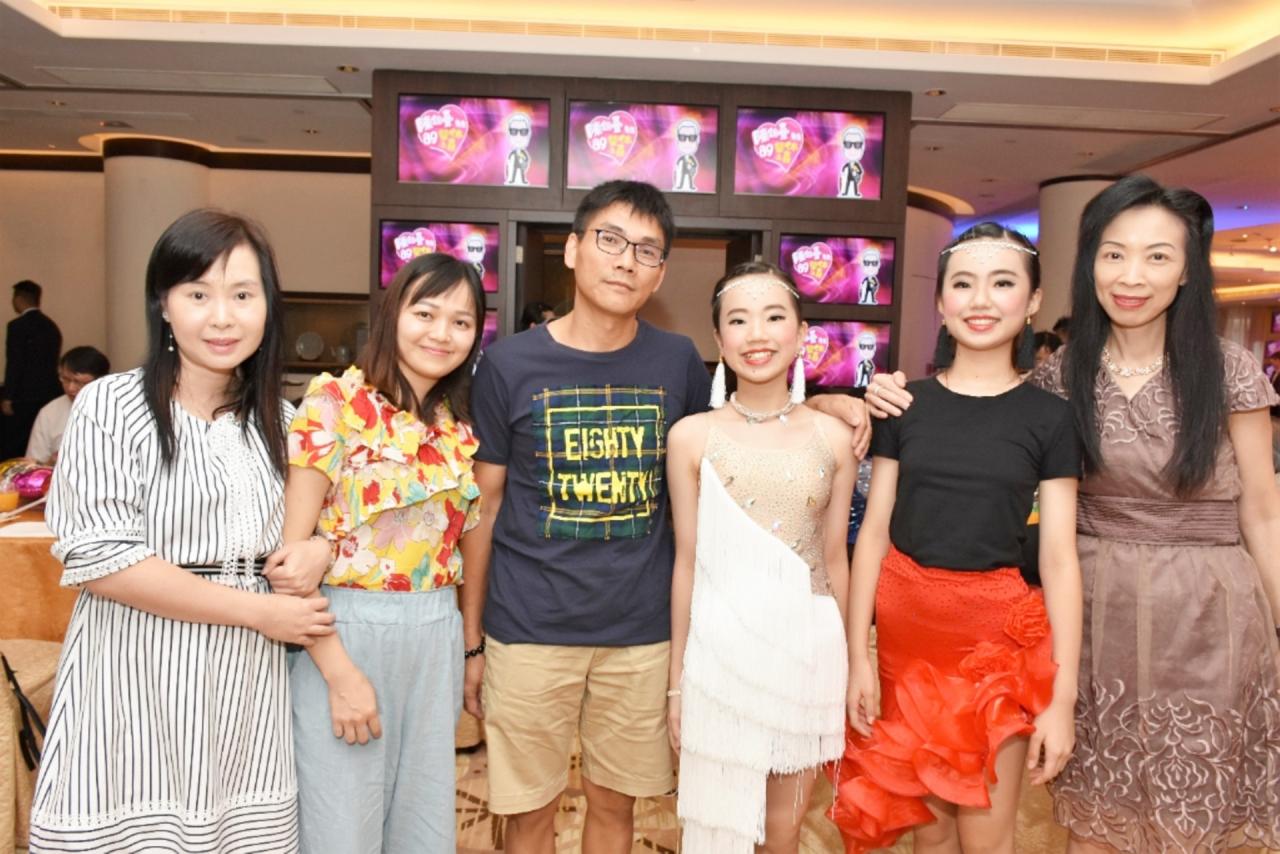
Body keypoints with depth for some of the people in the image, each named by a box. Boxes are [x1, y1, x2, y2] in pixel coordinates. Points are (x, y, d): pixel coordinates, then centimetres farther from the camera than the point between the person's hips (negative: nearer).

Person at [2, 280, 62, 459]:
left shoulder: (18, 325, -10)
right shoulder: (52, 326, 10)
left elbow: (14, 364, -13)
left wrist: (7, 397, -8)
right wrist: (47, 389, 21)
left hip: (24, 397, -7)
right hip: (50, 395, 7)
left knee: (11, 447, -1)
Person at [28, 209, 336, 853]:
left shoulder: (279, 420, 8)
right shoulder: (111, 404, -8)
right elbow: (98, 560, -15)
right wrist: (258, 611, -14)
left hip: (247, 679, 4)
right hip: (138, 677, -4)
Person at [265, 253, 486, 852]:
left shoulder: (456, 428, 6)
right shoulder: (336, 402, -10)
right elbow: (289, 550, -13)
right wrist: (339, 671, -17)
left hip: (435, 639, 5)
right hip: (345, 631, -5)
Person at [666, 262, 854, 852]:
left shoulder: (834, 438, -2)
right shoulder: (691, 437, -5)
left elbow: (835, 560, 5)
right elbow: (687, 562, -1)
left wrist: (846, 668, 11)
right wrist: (676, 678, 3)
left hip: (806, 649, 1)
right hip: (720, 650, -1)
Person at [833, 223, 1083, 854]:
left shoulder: (1048, 417, -2)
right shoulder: (905, 404, 1)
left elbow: (1059, 558, -3)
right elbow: (873, 532, 1)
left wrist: (1062, 697, -6)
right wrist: (857, 656, -2)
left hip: (999, 633, -1)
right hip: (908, 630, 1)